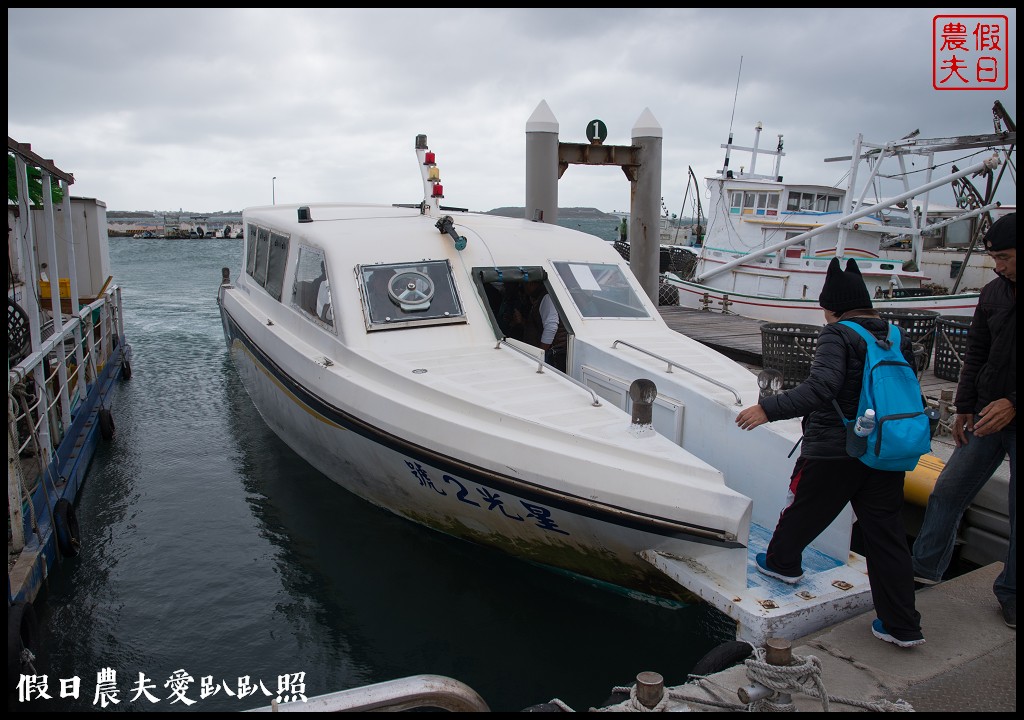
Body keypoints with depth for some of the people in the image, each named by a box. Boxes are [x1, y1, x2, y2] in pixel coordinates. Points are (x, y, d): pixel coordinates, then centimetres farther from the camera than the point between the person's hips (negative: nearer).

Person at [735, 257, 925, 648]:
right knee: (887, 533, 9)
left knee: (804, 508, 17)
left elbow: (821, 388, -29)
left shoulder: (838, 335, -14)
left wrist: (769, 408, -28)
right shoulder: (899, 337, 9)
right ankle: (902, 625, 13)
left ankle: (781, 561, 40)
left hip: (833, 451, -6)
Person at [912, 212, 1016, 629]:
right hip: (987, 417, 5)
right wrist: (964, 407, 9)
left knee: (1018, 511, 4)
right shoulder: (993, 294, 3)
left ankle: (1011, 594, 22)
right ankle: (925, 568, 22)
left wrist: (1013, 403, -21)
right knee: (947, 491, 7)